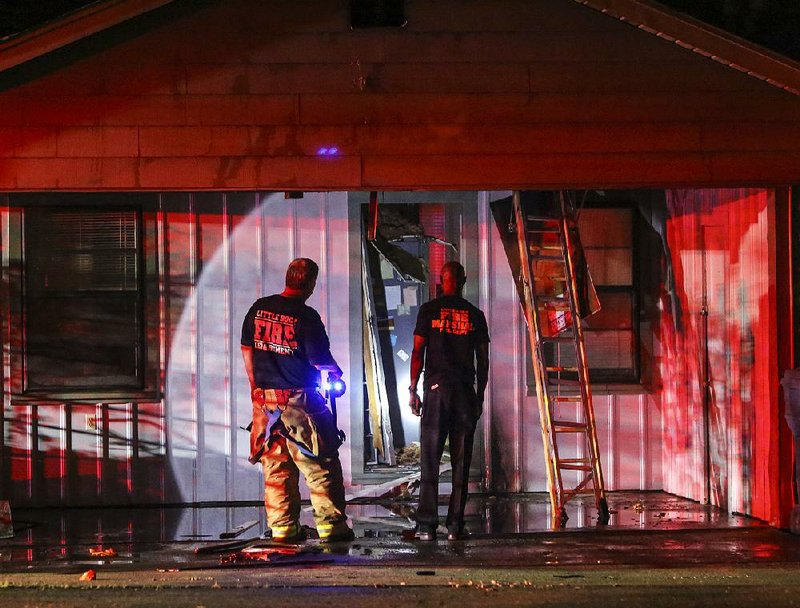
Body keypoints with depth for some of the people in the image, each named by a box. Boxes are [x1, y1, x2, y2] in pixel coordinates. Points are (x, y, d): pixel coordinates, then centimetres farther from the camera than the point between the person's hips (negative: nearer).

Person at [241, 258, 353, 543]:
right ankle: (330, 524, 2)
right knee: (321, 466, 2)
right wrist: (335, 371, 14)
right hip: (299, 400, -6)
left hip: (265, 398, 6)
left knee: (275, 467, 11)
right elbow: (320, 359, -9)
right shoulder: (306, 316, -13)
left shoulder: (258, 309, 5)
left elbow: (247, 348, 13)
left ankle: (282, 527, 11)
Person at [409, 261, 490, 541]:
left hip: (436, 389, -1)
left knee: (430, 460, -1)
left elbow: (418, 352, -2)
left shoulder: (429, 310, 2)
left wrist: (413, 389, 3)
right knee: (461, 462, 4)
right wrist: (480, 396, 15)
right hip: (465, 391, 2)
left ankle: (427, 525, -6)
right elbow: (483, 360, 8)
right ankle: (455, 525, 2)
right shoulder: (475, 315, 8)